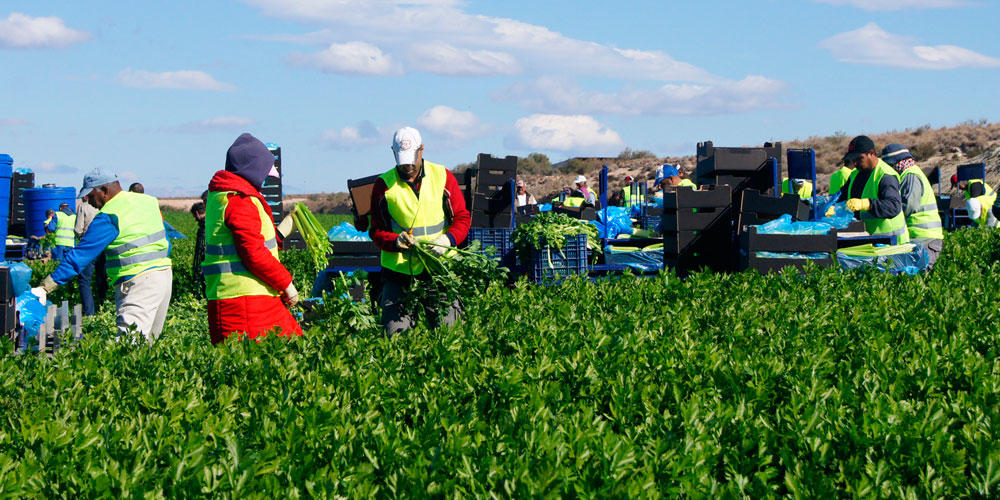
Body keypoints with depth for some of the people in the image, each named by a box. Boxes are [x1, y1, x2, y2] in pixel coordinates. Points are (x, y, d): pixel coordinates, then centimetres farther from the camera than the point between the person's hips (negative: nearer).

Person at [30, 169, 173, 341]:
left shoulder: (108, 218, -10)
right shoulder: (148, 201, 13)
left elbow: (80, 255, -12)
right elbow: (165, 242, 20)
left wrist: (45, 288, -11)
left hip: (138, 281, -9)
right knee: (148, 341, 12)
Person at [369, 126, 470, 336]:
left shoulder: (443, 177, 5)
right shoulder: (384, 185, 3)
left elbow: (462, 218, 7)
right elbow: (376, 231, 3)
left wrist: (448, 239, -12)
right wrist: (396, 241, -17)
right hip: (399, 270, -1)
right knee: (396, 335, -7)